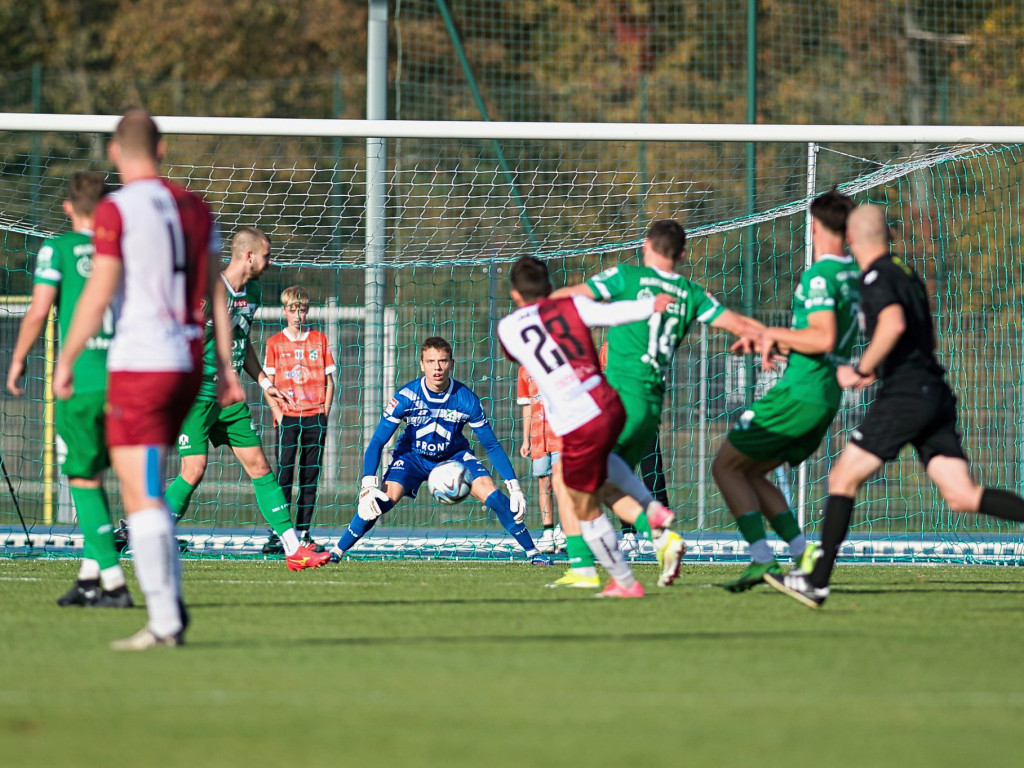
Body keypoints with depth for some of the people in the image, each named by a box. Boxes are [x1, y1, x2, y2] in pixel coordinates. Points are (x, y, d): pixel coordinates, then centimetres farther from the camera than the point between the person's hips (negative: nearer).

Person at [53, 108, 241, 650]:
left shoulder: (117, 210, -8)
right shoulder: (194, 208, 11)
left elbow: (97, 295, -12)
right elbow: (214, 292, 12)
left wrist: (66, 360, -4)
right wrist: (225, 366, 14)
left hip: (138, 362, -7)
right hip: (187, 361, 7)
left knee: (141, 494, -7)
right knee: (150, 490, 18)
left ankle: (163, 620, -13)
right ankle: (170, 600, 11)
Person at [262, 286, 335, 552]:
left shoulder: (319, 340, 9)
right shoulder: (274, 343, 5)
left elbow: (329, 382, 10)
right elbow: (267, 385, 4)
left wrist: (325, 413, -1)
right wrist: (277, 412, -9)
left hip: (315, 415, 2)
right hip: (288, 416, -2)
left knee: (311, 475, 3)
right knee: (284, 472, -7)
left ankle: (304, 532, 7)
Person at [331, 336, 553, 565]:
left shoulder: (467, 400, -22)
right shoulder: (406, 397, -25)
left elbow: (492, 446, -12)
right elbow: (377, 443, -22)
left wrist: (514, 486, -18)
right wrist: (368, 485, -35)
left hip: (454, 455, 1)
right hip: (413, 456, -1)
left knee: (491, 494, -20)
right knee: (385, 498, -25)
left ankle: (532, 552, -7)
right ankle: (336, 552, -12)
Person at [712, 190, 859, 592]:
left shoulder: (819, 276, -16)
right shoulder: (855, 273, 12)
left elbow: (823, 338, -26)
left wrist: (774, 333, -13)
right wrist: (776, 341, 16)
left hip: (798, 393, -9)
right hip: (828, 398, 9)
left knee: (726, 466, 1)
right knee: (750, 473, 18)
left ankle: (762, 559, -11)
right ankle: (803, 552, 4)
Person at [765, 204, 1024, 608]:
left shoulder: (876, 276, -7)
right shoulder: (907, 274, 21)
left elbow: (894, 324, -24)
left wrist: (862, 370, -14)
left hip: (904, 393, -8)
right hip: (935, 392, 8)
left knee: (843, 477, 0)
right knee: (962, 496, 0)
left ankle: (817, 582, 0)